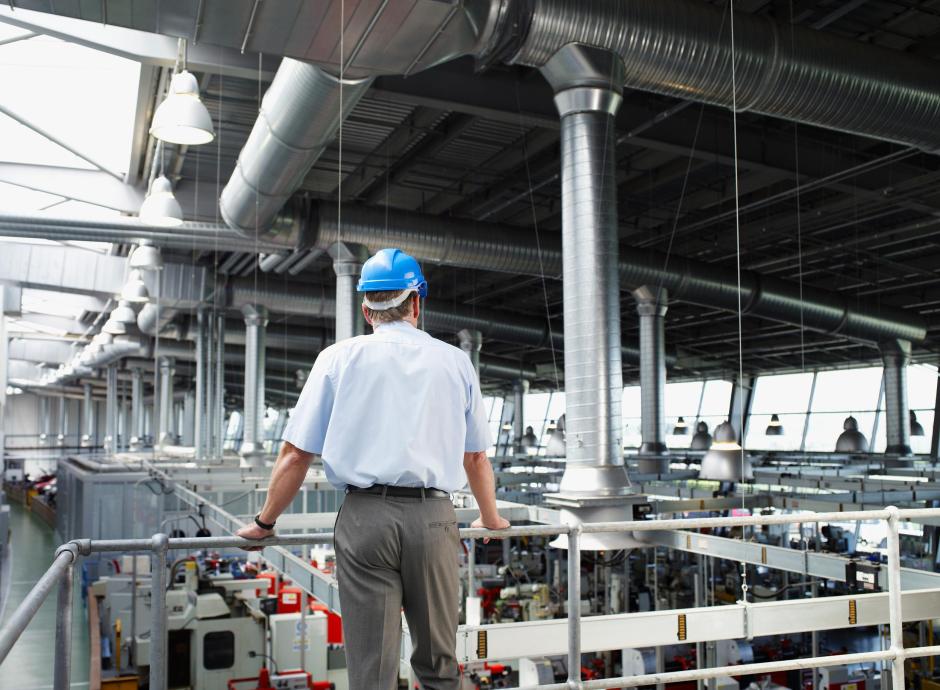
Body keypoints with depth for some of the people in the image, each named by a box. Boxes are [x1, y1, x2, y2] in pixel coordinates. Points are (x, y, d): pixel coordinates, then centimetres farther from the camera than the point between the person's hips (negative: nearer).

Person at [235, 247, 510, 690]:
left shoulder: (339, 358, 5)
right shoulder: (454, 361, 10)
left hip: (365, 516, -1)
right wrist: (490, 519, 33)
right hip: (433, 518, 2)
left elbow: (296, 454, 4)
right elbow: (476, 457, 16)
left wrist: (264, 523, 18)